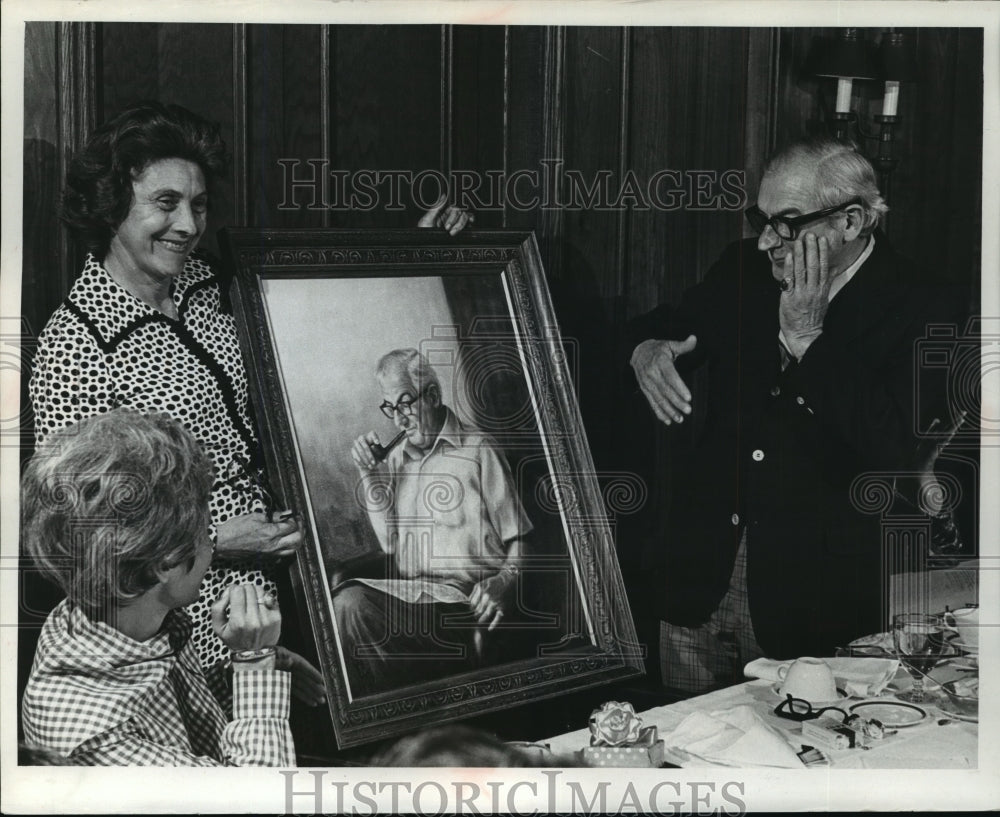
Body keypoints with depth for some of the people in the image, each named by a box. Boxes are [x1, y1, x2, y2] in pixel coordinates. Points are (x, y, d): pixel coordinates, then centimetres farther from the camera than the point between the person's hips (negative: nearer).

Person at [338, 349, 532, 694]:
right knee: (348, 600, -26)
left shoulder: (478, 451, 5)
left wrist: (503, 581, -16)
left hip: (462, 599, -5)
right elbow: (389, 543, 13)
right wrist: (369, 475, 7)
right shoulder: (395, 460, 21)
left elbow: (519, 539, 3)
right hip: (407, 593, 5)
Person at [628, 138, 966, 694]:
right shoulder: (746, 270, 4)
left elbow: (896, 454, -24)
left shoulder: (924, 314, -13)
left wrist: (806, 338, -23)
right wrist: (649, 347, -3)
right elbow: (676, 322, 22)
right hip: (701, 576, 5)